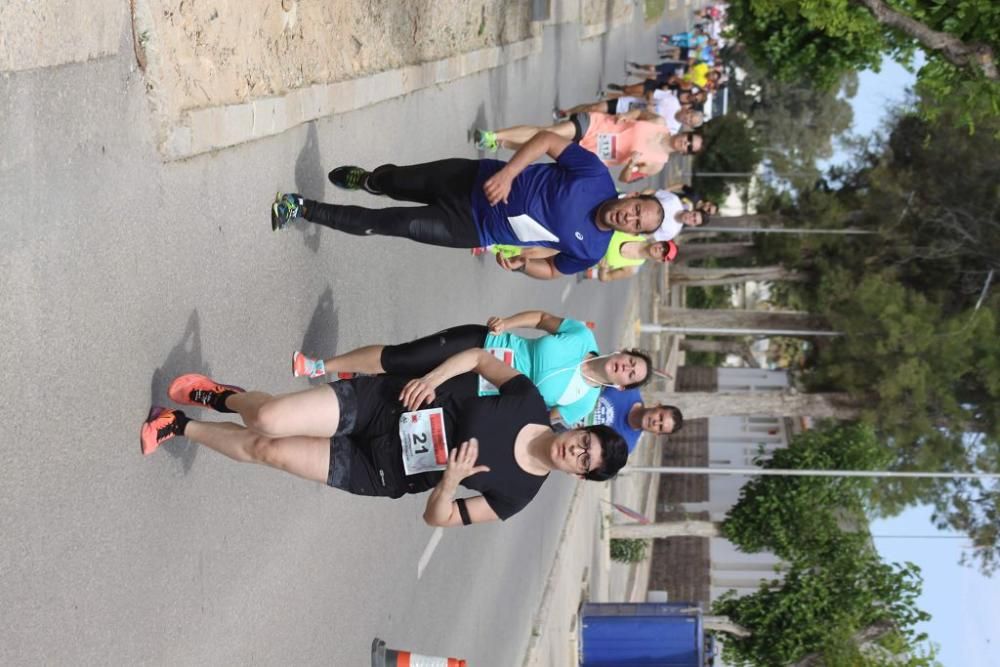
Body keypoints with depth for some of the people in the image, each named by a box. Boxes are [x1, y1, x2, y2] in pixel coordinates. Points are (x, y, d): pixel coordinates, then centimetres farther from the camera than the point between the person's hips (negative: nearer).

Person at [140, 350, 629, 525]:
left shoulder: (517, 494, -11)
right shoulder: (531, 404, -9)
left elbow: (437, 518, -8)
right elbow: (480, 357, 5)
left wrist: (450, 480, -29)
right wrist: (433, 377, -11)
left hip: (373, 472, 0)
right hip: (382, 402, 1)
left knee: (267, 451, -9)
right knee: (268, 421, -16)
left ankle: (181, 425, 19)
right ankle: (221, 397, 21)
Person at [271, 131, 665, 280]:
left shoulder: (591, 251, -10)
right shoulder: (596, 175, -16)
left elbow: (553, 271, 7)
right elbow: (547, 139, -13)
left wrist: (520, 263, -11)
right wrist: (507, 172, -24)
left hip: (474, 230, 0)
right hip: (477, 182, 0)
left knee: (396, 224, -10)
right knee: (397, 183, 5)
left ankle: (303, 209, 3)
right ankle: (365, 180, 45)